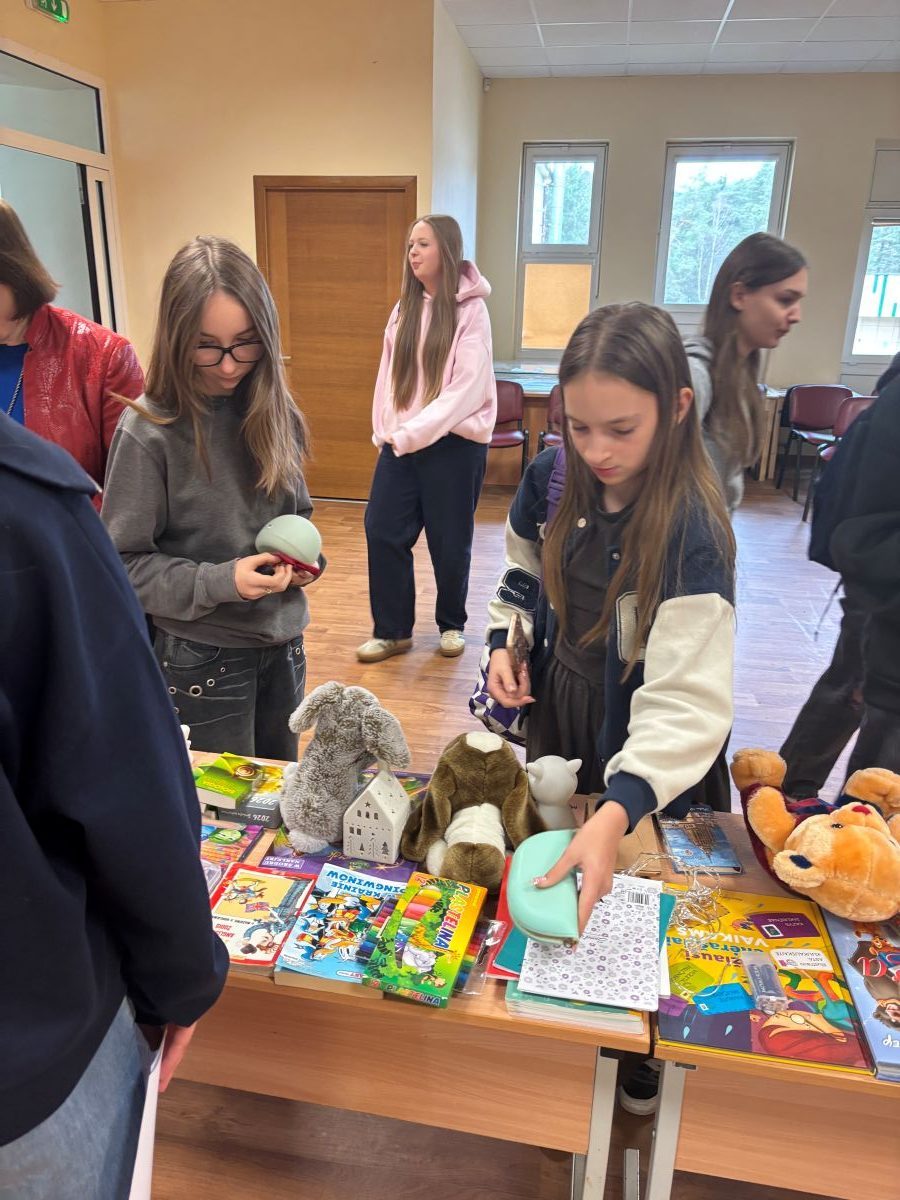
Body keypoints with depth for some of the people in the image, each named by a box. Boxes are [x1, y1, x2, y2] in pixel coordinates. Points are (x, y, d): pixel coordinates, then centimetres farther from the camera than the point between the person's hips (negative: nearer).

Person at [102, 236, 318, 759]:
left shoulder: (272, 413, -2)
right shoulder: (148, 431, -17)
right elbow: (124, 563, -13)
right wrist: (221, 581, -25)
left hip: (282, 640, 5)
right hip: (202, 655, -5)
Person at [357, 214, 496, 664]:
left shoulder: (470, 310, -7)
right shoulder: (406, 307, 12)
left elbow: (468, 388, -16)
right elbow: (389, 373, 12)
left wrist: (412, 434, -18)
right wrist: (386, 431, -1)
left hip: (454, 443, -5)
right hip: (400, 442, 6)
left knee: (449, 540, 5)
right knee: (382, 530, 0)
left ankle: (451, 624, 27)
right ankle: (392, 630, 14)